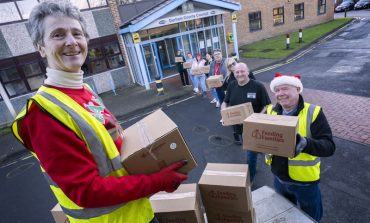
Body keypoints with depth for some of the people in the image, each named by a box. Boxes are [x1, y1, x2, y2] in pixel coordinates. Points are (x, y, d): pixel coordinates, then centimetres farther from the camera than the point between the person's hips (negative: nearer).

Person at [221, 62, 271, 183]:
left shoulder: (258, 86, -15)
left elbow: (267, 106, -11)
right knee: (249, 150, 24)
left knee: (251, 155, 7)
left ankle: (249, 179, 28)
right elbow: (225, 103, 8)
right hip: (238, 126, 4)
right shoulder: (231, 86, -2)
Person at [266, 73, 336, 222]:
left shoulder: (313, 113, -17)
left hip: (305, 180, -3)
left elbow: (329, 146, -23)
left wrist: (306, 143, -43)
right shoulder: (271, 111, -4)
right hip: (278, 177, 4)